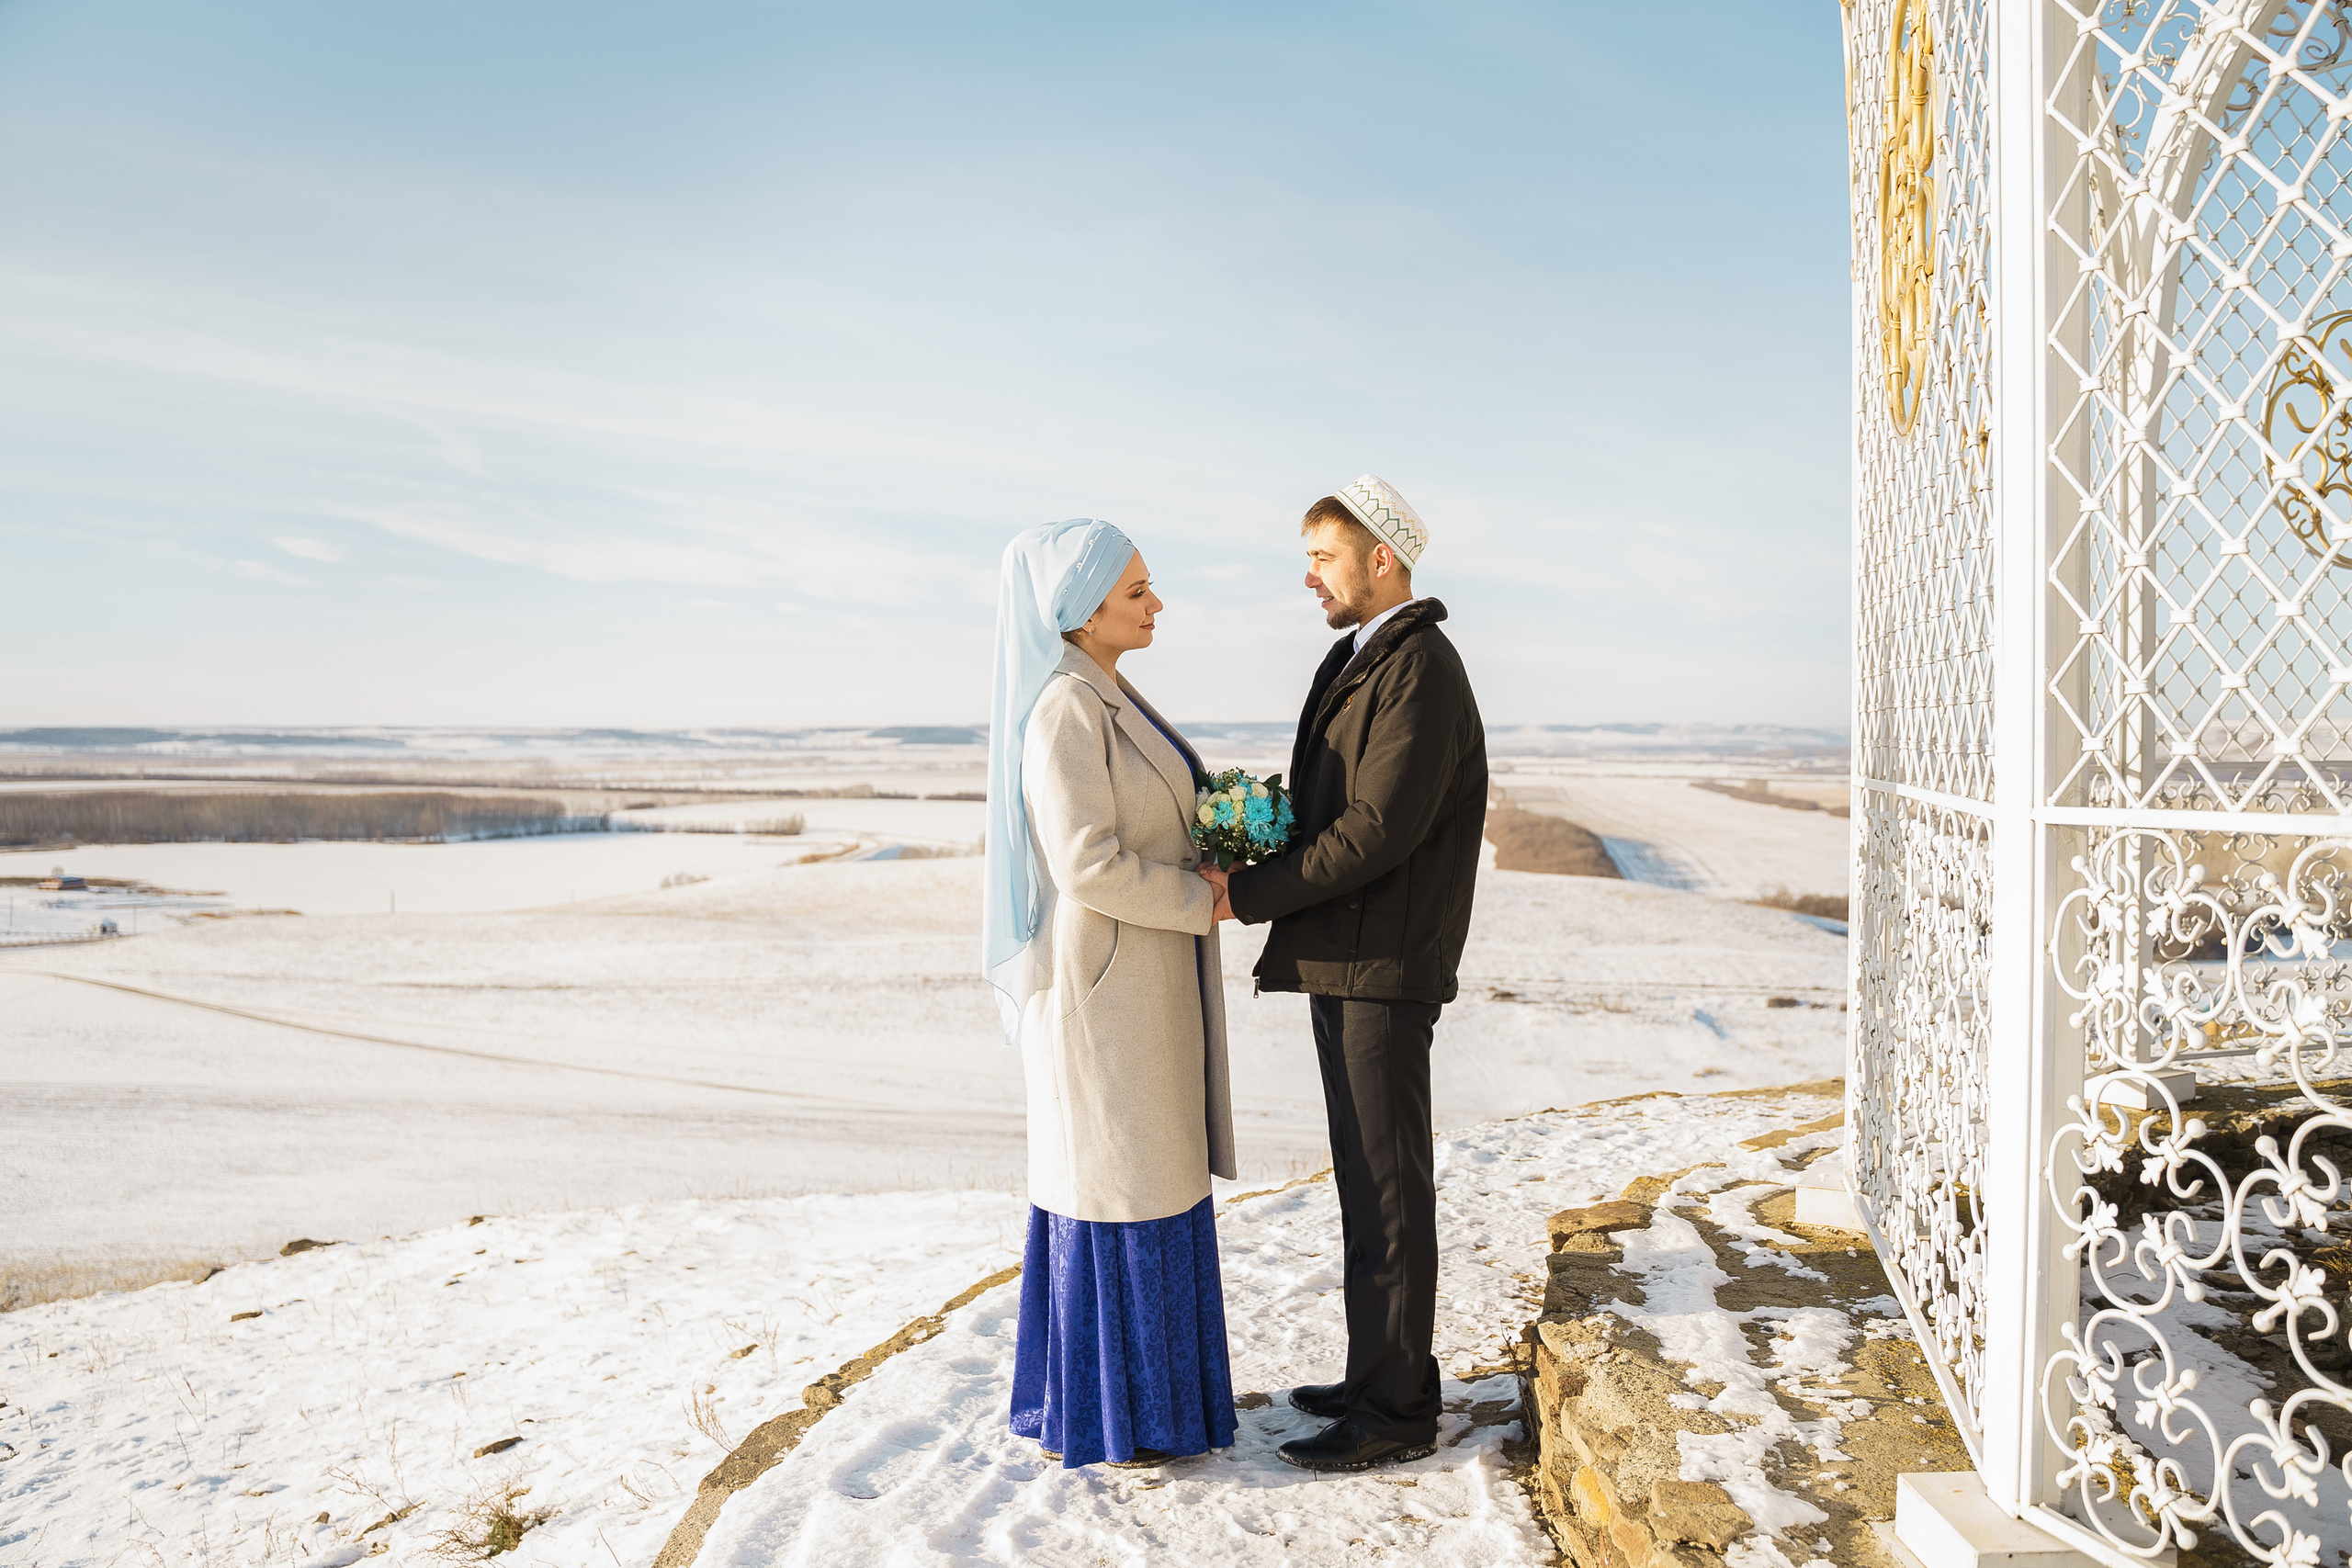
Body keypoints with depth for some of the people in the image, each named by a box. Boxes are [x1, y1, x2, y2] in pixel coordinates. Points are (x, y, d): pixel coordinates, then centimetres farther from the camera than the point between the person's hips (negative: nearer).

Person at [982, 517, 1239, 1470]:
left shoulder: (1105, 699, 12)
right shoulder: (1064, 709, -19)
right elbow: (1088, 865, -24)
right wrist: (1200, 902, -12)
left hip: (1134, 979, 10)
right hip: (1103, 986, -10)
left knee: (1135, 1176, 17)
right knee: (1107, 1187, 1)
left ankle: (1129, 1385, 31)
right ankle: (1090, 1418, 16)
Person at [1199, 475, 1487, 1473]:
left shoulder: (1420, 671, -14)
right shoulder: (1356, 660, 17)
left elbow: (1375, 831, -22)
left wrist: (1246, 896, -18)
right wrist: (1254, 859, 1)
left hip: (1384, 970, -10)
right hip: (1344, 960, 10)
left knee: (1387, 1190, -1)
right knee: (1367, 1180, 17)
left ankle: (1393, 1411, 10)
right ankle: (1388, 1374, 29)